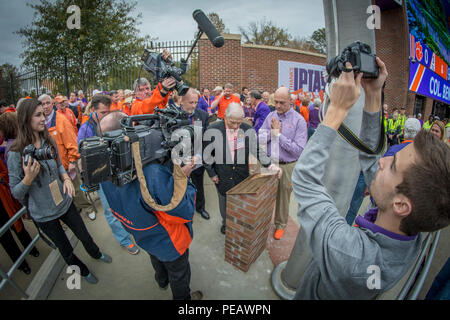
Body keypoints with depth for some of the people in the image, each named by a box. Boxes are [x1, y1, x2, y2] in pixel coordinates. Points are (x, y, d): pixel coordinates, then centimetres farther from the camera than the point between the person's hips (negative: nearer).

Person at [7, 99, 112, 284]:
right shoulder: (16, 153, -20)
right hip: (43, 213, -3)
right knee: (65, 249, 18)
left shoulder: (49, 141, -6)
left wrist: (66, 178, -9)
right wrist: (28, 178, -32)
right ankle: (83, 271, 44)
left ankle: (96, 254, 52)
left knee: (84, 235, 21)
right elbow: (15, 193, -13)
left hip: (64, 202, 4)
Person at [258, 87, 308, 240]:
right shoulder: (270, 116, 3)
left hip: (287, 166, -3)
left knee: (283, 197, 14)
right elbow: (260, 139, -1)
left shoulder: (299, 120, -11)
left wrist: (279, 134, -16)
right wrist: (272, 131, -17)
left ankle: (280, 225, 37)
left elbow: (299, 150, -17)